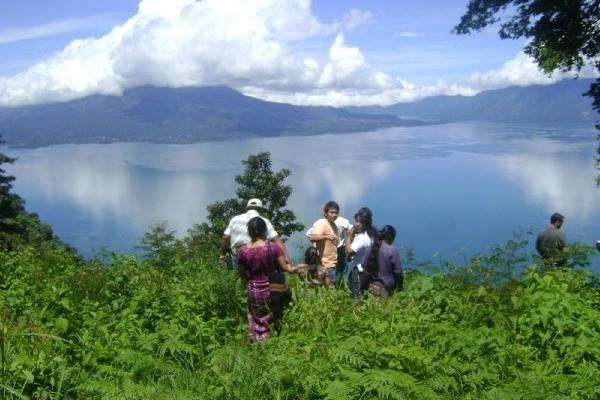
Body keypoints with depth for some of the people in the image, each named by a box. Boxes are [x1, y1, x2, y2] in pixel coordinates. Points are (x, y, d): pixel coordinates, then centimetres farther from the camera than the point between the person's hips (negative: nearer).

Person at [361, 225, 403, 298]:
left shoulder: (370, 249, 2)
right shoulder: (392, 251, -14)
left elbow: (364, 268, 9)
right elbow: (398, 271, -9)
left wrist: (365, 286, 19)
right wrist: (400, 286, 5)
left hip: (371, 286, 5)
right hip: (386, 289, -5)